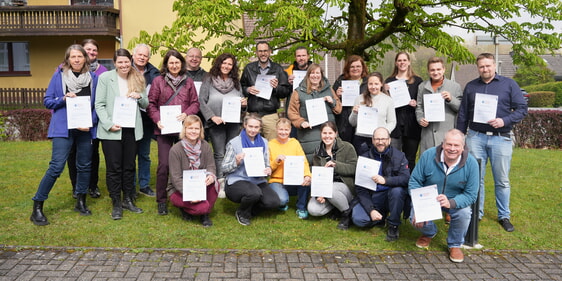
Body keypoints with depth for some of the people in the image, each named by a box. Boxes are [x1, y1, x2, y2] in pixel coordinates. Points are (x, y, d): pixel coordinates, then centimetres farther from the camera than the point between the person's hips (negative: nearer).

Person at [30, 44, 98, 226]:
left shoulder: (93, 78, 5)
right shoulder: (59, 76, 1)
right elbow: (47, 101, 3)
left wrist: (91, 122, -7)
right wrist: (63, 98, -14)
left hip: (85, 128, 3)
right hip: (63, 128, -3)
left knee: (85, 166, 10)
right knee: (56, 166, -10)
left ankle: (80, 202, 27)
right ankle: (37, 208, 0)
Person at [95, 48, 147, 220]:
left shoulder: (138, 79, 9)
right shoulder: (105, 78, -2)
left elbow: (146, 105, 13)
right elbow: (99, 104, -4)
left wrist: (139, 96, -8)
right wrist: (109, 124, -15)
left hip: (131, 129, 3)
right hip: (111, 130, -3)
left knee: (129, 166, 11)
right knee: (114, 168, 1)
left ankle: (128, 200, 24)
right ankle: (116, 204, 12)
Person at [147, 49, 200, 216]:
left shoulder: (188, 82, 11)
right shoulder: (158, 81, 4)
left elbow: (195, 103, 9)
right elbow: (151, 103, 2)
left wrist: (186, 113, -9)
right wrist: (157, 120, -11)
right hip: (164, 129, -2)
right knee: (164, 164, -5)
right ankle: (161, 201, 9)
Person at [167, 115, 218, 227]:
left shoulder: (205, 146, -2)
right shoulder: (175, 150, -16)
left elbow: (211, 166, -5)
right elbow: (176, 178, -18)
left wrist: (211, 176, -31)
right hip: (178, 190, -4)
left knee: (214, 183, -28)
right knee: (203, 206, -28)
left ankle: (205, 214, -6)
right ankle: (183, 207, 7)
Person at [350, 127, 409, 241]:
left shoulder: (399, 156, -2)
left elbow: (406, 179, -18)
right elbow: (360, 189, -5)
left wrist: (385, 180, -35)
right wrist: (371, 210, -17)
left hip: (391, 196, -1)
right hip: (371, 198, 1)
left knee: (397, 190, -34)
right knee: (357, 219, -23)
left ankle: (393, 226, -10)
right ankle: (382, 217, 10)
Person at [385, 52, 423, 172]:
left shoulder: (417, 81, 9)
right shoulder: (389, 81, 12)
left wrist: (416, 103, -10)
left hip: (411, 125, 0)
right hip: (394, 124, 1)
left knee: (410, 159, 5)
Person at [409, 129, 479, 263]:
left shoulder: (471, 163, -18)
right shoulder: (428, 155, -18)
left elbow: (471, 195, -18)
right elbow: (414, 181, -11)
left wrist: (451, 203, -39)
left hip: (456, 201, 0)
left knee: (464, 213, -32)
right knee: (416, 219, -24)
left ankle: (455, 244, 1)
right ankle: (429, 233, 19)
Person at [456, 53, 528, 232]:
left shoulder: (509, 84, 3)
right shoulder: (471, 87, 11)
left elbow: (522, 109, 0)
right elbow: (463, 115, 14)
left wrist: (505, 121, -16)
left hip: (501, 138, -2)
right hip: (476, 137, 2)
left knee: (502, 181, 5)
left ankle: (504, 216, 18)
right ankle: (476, 213, 17)